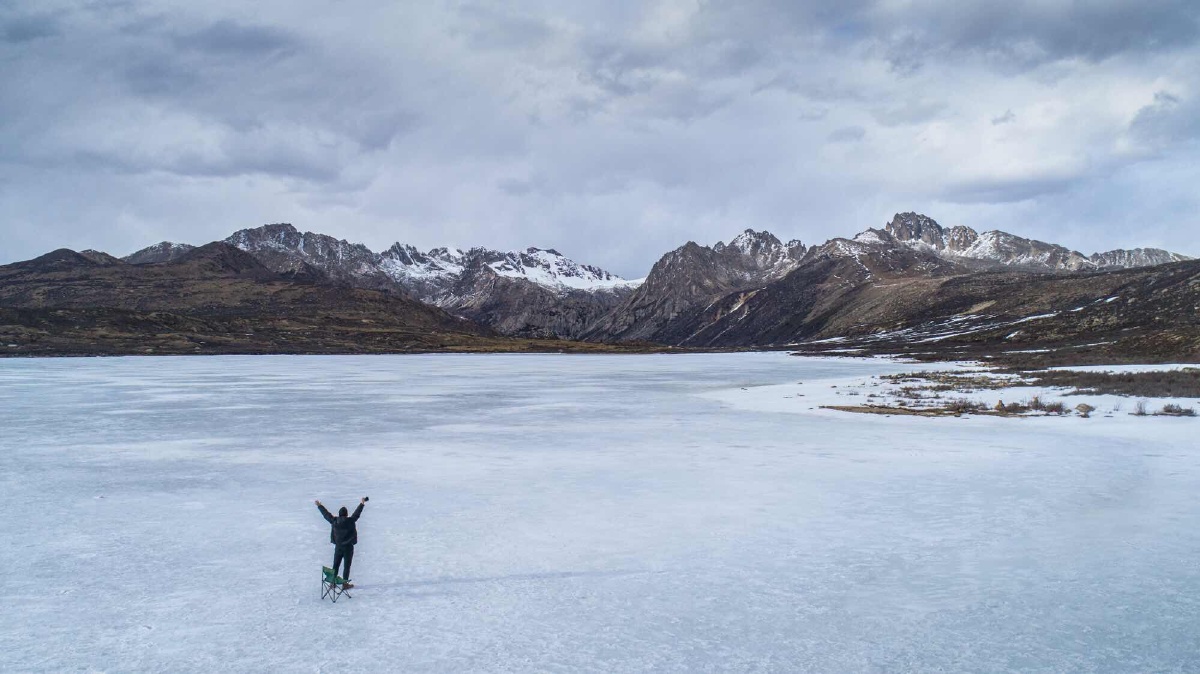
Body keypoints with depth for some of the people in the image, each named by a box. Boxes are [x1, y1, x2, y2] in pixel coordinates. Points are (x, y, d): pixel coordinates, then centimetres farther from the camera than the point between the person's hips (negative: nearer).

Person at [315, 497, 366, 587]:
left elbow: (326, 514, 7)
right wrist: (362, 503, -2)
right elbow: (357, 513, -10)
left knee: (335, 566, 14)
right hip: (348, 547, -4)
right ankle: (345, 584, 5)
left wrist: (319, 506, 19)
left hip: (338, 547, 4)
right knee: (346, 566, 2)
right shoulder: (350, 521, -15)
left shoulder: (334, 521, -4)